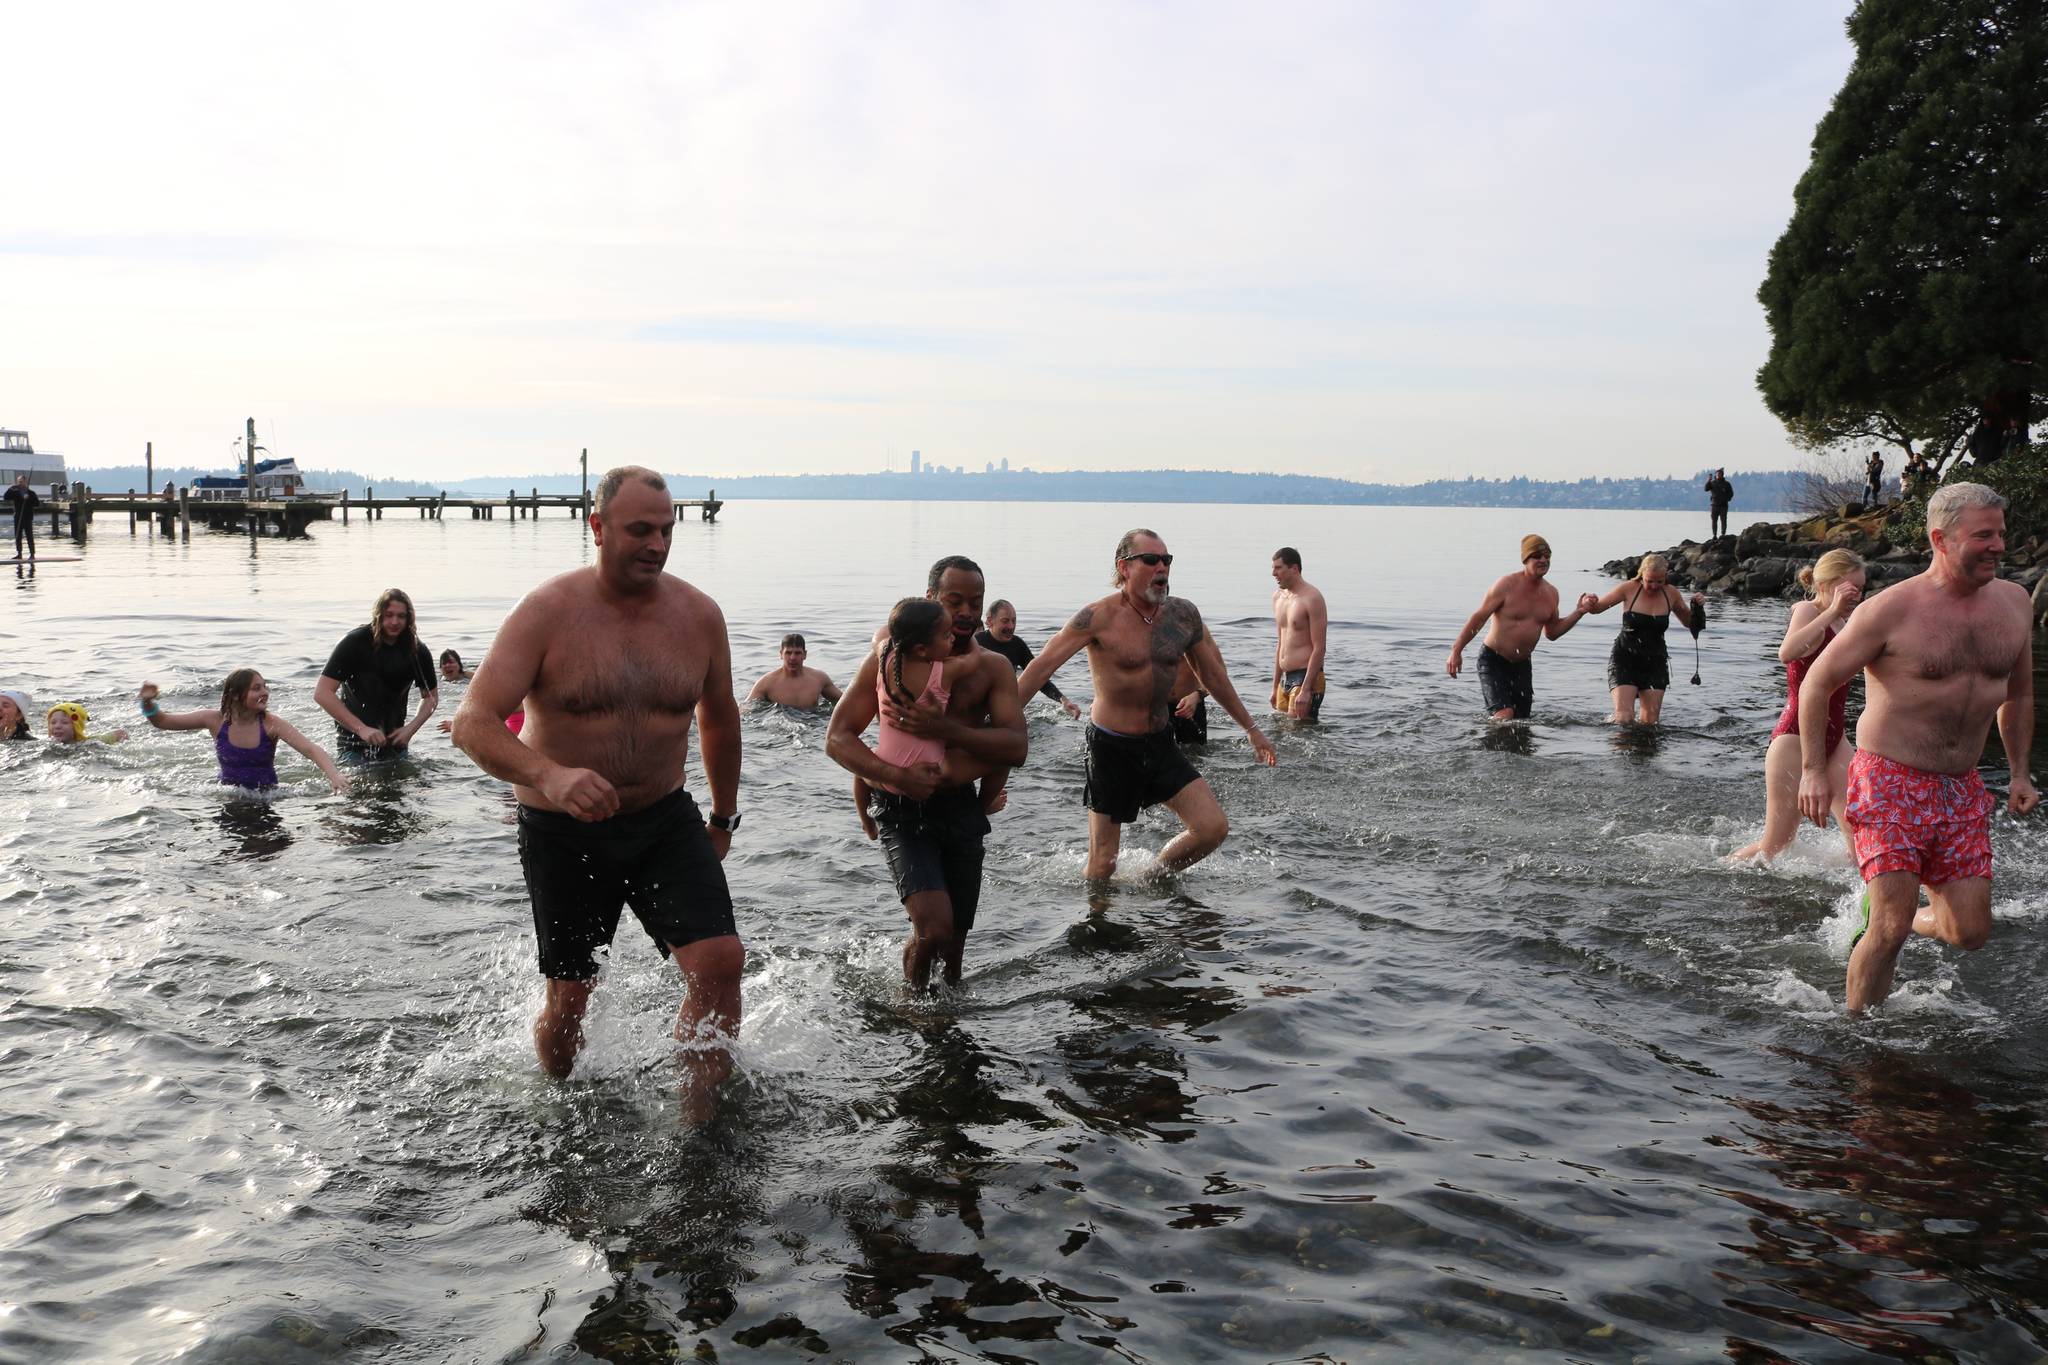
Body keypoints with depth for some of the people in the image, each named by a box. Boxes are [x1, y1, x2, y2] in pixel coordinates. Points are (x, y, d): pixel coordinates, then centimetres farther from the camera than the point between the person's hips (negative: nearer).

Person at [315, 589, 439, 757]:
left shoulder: (418, 652, -4)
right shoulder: (354, 642, -14)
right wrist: (361, 729, -28)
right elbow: (322, 693, -20)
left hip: (394, 739, 4)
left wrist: (412, 728, -9)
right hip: (353, 739, -3)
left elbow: (431, 696, 10)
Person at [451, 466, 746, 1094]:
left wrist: (724, 819, 21)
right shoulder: (548, 612, -13)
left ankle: (697, 1127, -1)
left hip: (666, 821, 2)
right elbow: (473, 723, -22)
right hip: (564, 832, -2)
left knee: (720, 960, -16)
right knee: (569, 999, 8)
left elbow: (719, 718, 15)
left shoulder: (699, 615, -2)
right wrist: (549, 776, -40)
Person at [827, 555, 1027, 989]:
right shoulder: (889, 659, -3)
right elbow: (837, 738, -5)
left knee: (955, 938, 12)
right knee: (934, 928, -19)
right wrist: (895, 776, -22)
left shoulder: (993, 667, 3)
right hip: (901, 808, -3)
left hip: (961, 810, 4)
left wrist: (945, 730, -24)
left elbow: (1016, 746, -9)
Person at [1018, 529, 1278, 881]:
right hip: (1112, 748, -5)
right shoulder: (1100, 617, -16)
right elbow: (1043, 665, -17)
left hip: (1160, 743, 5)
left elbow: (1213, 676, 12)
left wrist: (1250, 728, 19)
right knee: (1102, 866, 1)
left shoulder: (1183, 614, 0)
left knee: (1214, 829, -4)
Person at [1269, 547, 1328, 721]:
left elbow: (1319, 648, -15)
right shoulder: (1278, 596, 14)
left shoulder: (1312, 598, -12)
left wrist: (1305, 690, -21)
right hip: (1285, 679, 8)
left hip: (1306, 677, -8)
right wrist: (1275, 687, 18)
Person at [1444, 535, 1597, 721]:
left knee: (1521, 722, 10)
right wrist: (1456, 651, -17)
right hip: (1493, 661, -7)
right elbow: (1478, 617, -12)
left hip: (1522, 665, 7)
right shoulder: (1507, 585, -14)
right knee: (1504, 715, -23)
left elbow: (1552, 632, 16)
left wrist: (1579, 612, 5)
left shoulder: (1551, 593, 5)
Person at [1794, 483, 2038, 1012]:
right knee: (1891, 928, -11)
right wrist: (1813, 769, -10)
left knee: (1970, 932, 2)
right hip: (1890, 781, -5)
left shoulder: (2014, 602, 6)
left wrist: (2021, 772, 17)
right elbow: (1817, 681, -6)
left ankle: (1883, 919, 33)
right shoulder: (1893, 609, -12)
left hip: (1962, 789, 6)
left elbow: (2019, 693, 21)